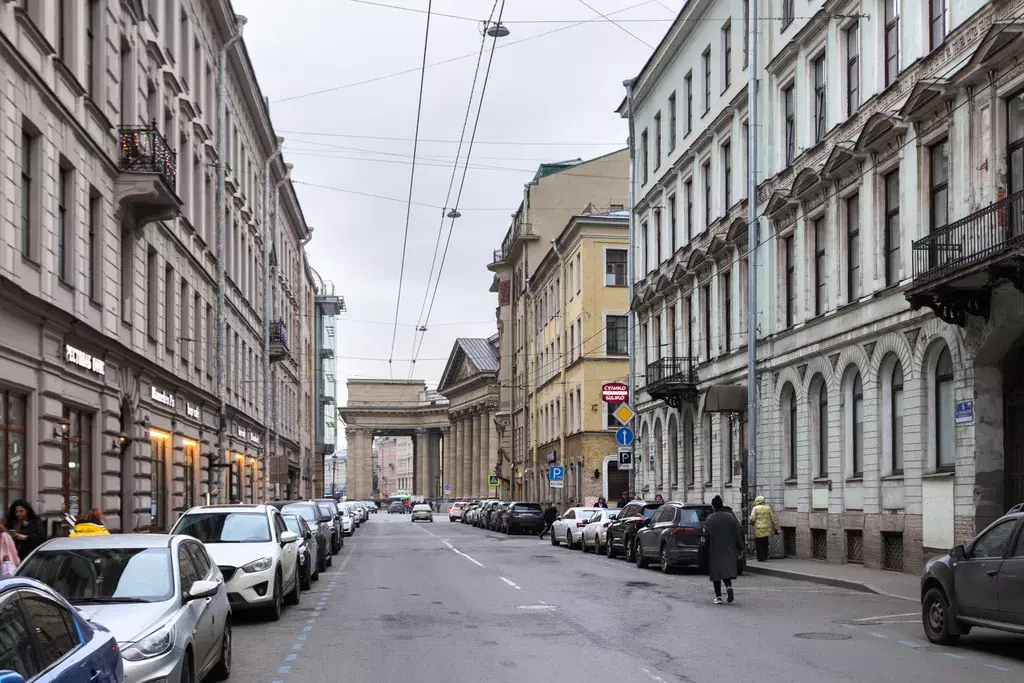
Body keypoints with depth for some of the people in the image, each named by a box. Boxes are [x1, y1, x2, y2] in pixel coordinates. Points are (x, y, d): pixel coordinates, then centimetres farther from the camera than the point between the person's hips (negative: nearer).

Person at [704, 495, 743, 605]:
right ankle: (729, 586, -18)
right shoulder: (730, 517, 1)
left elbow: (706, 534, -16)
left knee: (716, 571, 5)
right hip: (729, 550, 3)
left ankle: (718, 596, 2)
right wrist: (740, 549, 7)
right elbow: (737, 534, 2)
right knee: (727, 569, 11)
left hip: (715, 551, -3)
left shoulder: (710, 519, -9)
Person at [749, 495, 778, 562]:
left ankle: (761, 558, -1)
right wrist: (775, 528, 15)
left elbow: (752, 519, -10)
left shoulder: (755, 508, -4)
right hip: (767, 530, 4)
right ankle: (765, 556, 17)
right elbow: (773, 519, 9)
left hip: (758, 529, -4)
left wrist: (752, 523, 13)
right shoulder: (768, 508, 9)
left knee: (759, 545, 1)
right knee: (765, 544, 15)